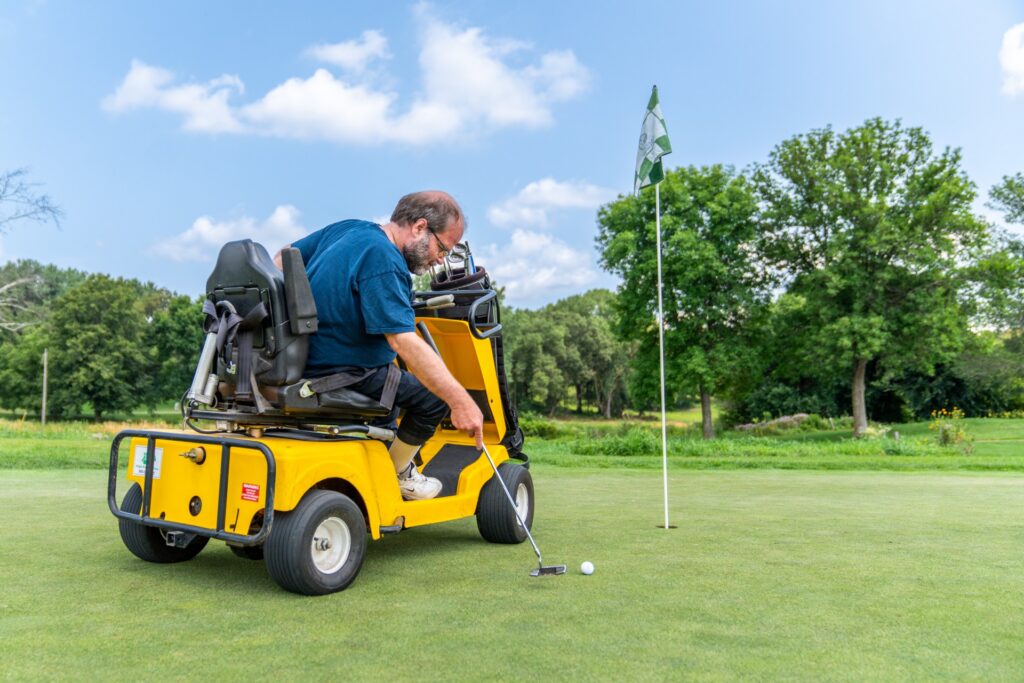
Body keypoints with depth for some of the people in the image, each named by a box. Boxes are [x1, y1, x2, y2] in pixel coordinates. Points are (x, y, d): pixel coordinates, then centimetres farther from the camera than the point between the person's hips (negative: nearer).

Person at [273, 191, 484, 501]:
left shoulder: (344, 229, 6)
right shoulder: (384, 260, -23)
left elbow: (282, 259, 17)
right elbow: (403, 341, -31)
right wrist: (460, 401, -32)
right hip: (337, 375, -10)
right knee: (434, 394, -7)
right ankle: (395, 473, 14)